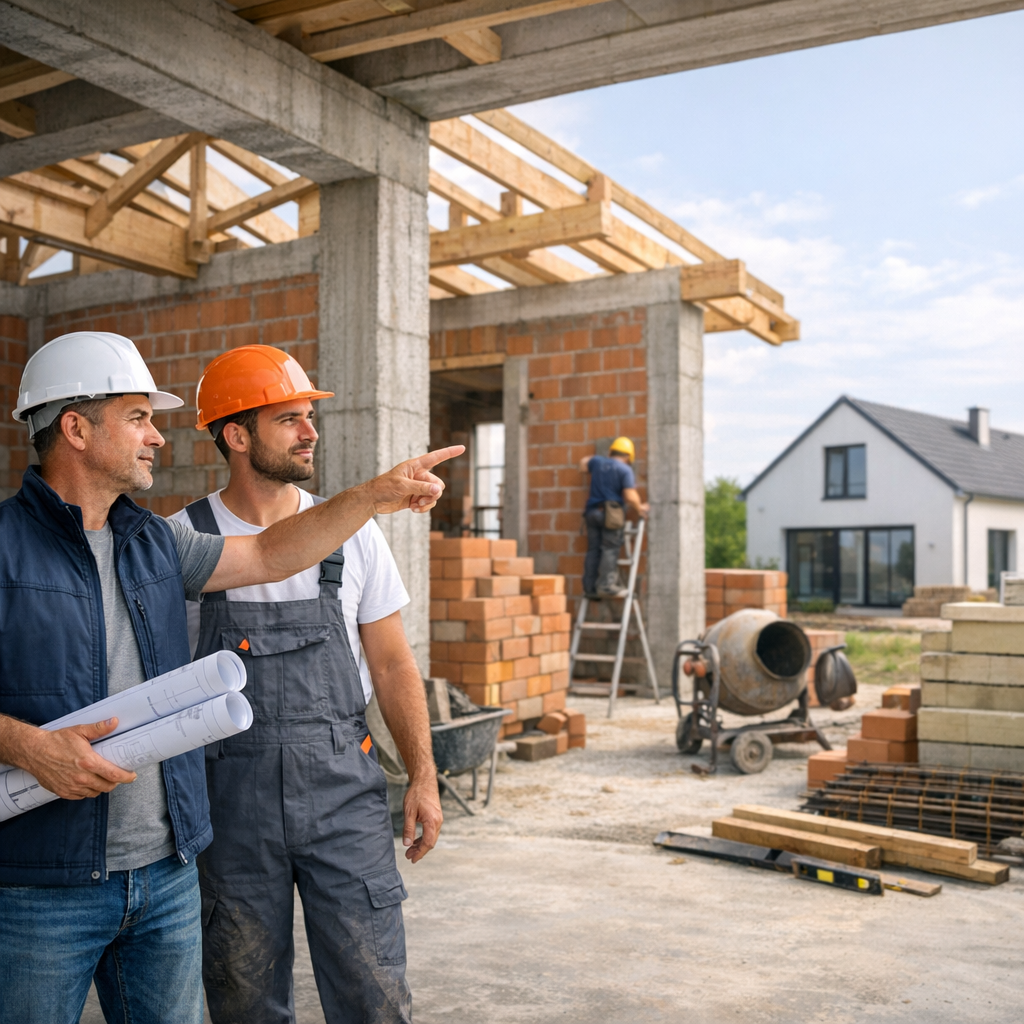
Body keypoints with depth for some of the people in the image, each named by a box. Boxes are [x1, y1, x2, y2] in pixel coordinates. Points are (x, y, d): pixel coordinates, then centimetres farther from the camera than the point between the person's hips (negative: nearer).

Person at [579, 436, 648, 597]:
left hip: (592, 511, 6)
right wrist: (639, 508, 2)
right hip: (611, 513, -6)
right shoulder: (625, 470, -7)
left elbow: (583, 464, 33)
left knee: (593, 550, 7)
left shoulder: (597, 461, 10)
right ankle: (606, 585, -14)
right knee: (610, 549, -5)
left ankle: (590, 587, 6)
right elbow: (630, 497, -14)